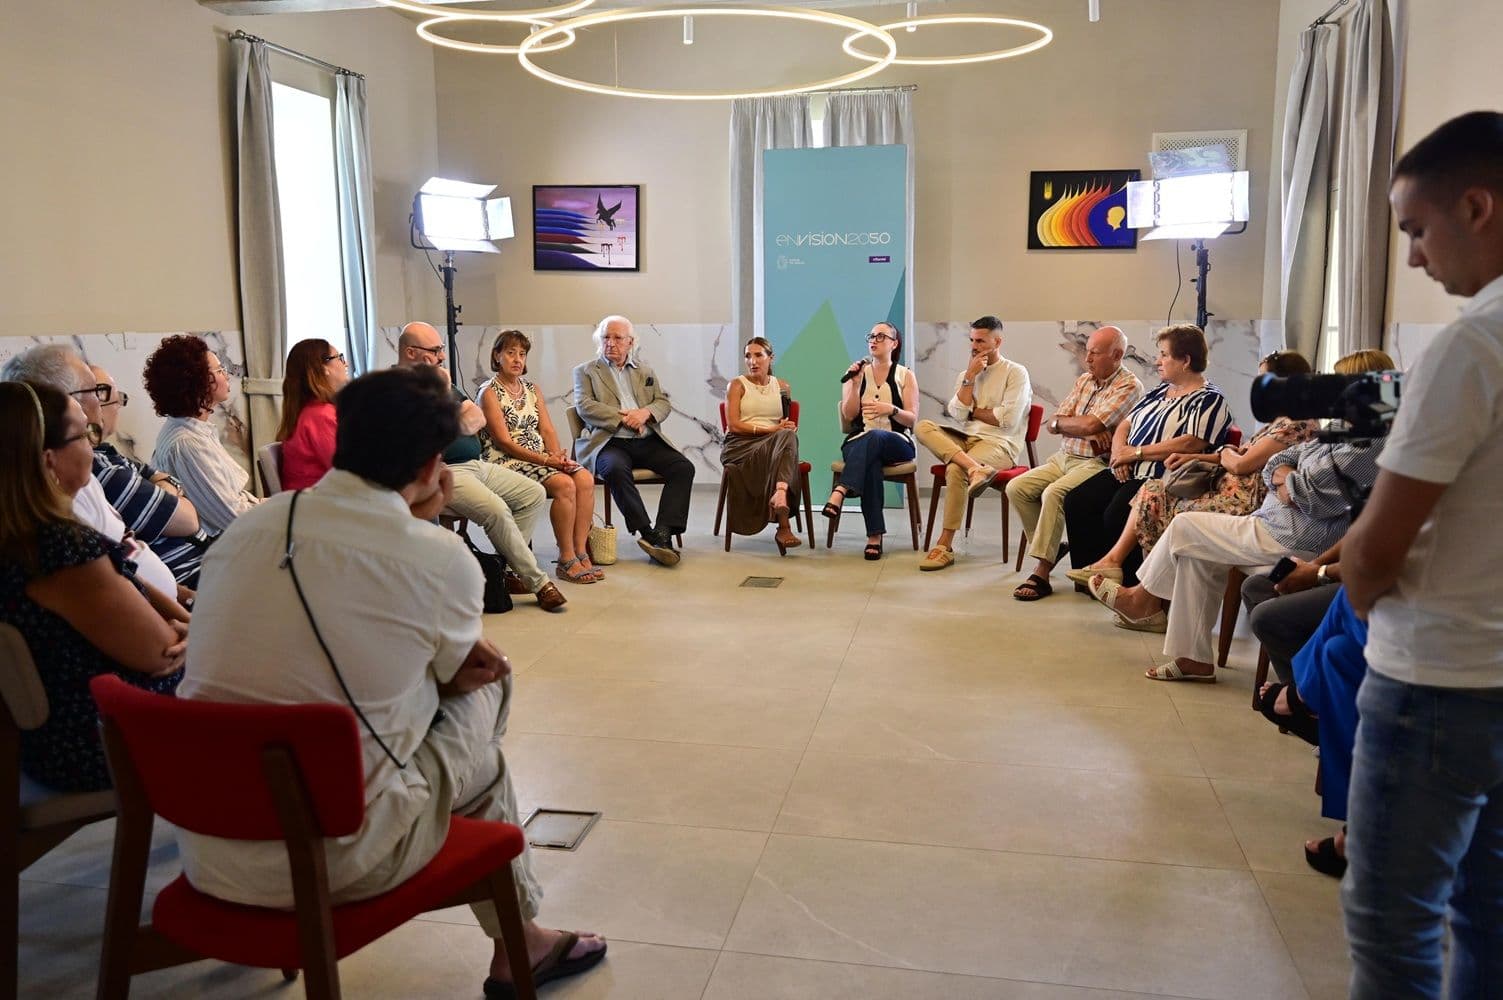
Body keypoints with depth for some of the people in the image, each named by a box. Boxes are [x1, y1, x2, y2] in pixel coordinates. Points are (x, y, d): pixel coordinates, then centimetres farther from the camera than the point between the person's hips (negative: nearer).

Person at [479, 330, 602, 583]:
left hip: (542, 456, 6)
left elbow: (547, 430, 11)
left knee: (585, 479, -21)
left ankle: (581, 553, -19)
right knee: (564, 484, -29)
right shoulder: (490, 393, -3)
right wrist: (545, 461, -18)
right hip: (508, 461, -6)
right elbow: (504, 442, -11)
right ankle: (567, 560, -21)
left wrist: (558, 454, -11)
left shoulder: (532, 389, 18)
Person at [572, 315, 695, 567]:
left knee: (684, 467, -22)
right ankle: (647, 533, -32)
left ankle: (663, 533, -29)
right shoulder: (585, 371, 13)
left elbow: (664, 402, 15)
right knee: (616, 470, -37)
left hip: (648, 441, 4)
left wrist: (645, 412, -9)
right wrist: (623, 417, -13)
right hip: (609, 442, -3)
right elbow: (584, 406, -3)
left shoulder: (646, 372, 24)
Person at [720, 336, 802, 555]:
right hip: (740, 445, -3)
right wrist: (771, 429, -13)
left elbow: (788, 424, 24)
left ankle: (779, 496, -56)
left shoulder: (782, 387, 19)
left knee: (788, 436, -35)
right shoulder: (737, 385, 8)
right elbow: (733, 425, -5)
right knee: (785, 438, -35)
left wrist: (788, 428, -2)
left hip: (775, 443, 3)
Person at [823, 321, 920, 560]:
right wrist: (856, 383, -8)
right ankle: (874, 536, -41)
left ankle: (839, 493, -51)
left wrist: (891, 409, -19)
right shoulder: (857, 372, 15)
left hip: (897, 443, -1)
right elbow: (849, 415, 4)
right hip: (858, 442, 1)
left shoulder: (906, 376, 10)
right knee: (870, 462, -37)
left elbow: (912, 419, 1)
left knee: (873, 436, -39)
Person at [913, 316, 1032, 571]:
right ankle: (974, 468, -40)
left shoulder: (1016, 373, 2)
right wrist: (970, 377, -2)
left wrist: (972, 410, 1)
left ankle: (945, 545, -26)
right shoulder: (965, 375, 19)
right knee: (923, 427, -21)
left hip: (999, 443, -6)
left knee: (955, 470, -33)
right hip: (965, 439, 6)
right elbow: (958, 414, 2)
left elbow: (1008, 419, -10)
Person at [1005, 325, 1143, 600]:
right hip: (1063, 458, 8)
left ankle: (1041, 574, -28)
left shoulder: (1129, 386, -9)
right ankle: (1050, 547, 5)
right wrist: (1088, 433, -10)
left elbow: (1090, 424, -21)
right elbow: (1051, 424, 7)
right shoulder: (1084, 380, 15)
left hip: (1095, 463, -8)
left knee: (1053, 493, -32)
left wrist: (1060, 422, -1)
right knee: (1016, 488, -10)